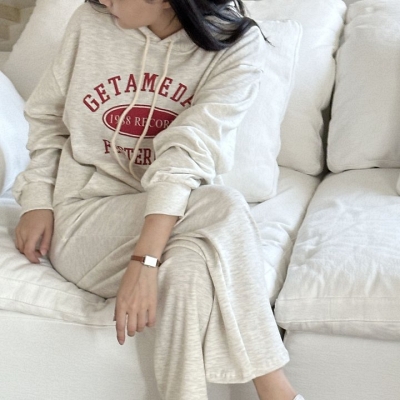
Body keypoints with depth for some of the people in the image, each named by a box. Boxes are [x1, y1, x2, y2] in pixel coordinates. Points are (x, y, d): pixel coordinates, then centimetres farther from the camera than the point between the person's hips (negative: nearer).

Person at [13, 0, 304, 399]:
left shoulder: (236, 45, -10)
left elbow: (187, 152, -23)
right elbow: (47, 118, 11)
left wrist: (144, 260, -32)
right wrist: (38, 201, -3)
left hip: (179, 222, 1)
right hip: (83, 221, 0)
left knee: (191, 269, -37)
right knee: (223, 207, -30)